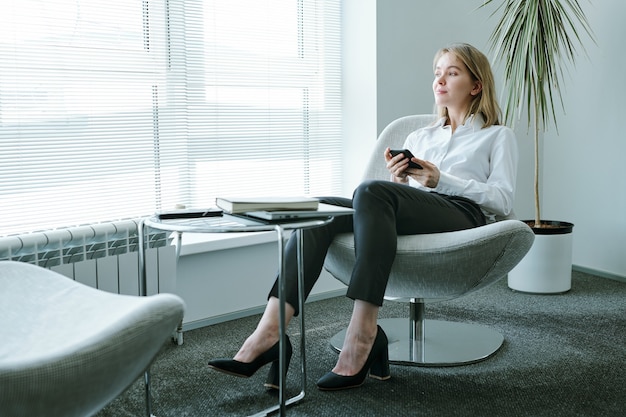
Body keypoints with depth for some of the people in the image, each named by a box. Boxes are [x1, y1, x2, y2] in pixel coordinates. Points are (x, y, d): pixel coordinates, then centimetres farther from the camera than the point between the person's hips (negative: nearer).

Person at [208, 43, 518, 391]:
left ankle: (362, 337, -40)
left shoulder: (498, 136, 20)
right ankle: (270, 331, -37)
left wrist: (439, 179, -8)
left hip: (463, 214, -5)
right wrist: (399, 181, 1)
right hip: (412, 219, 5)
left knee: (372, 191, -34)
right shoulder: (419, 137, 33)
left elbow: (503, 200, 4)